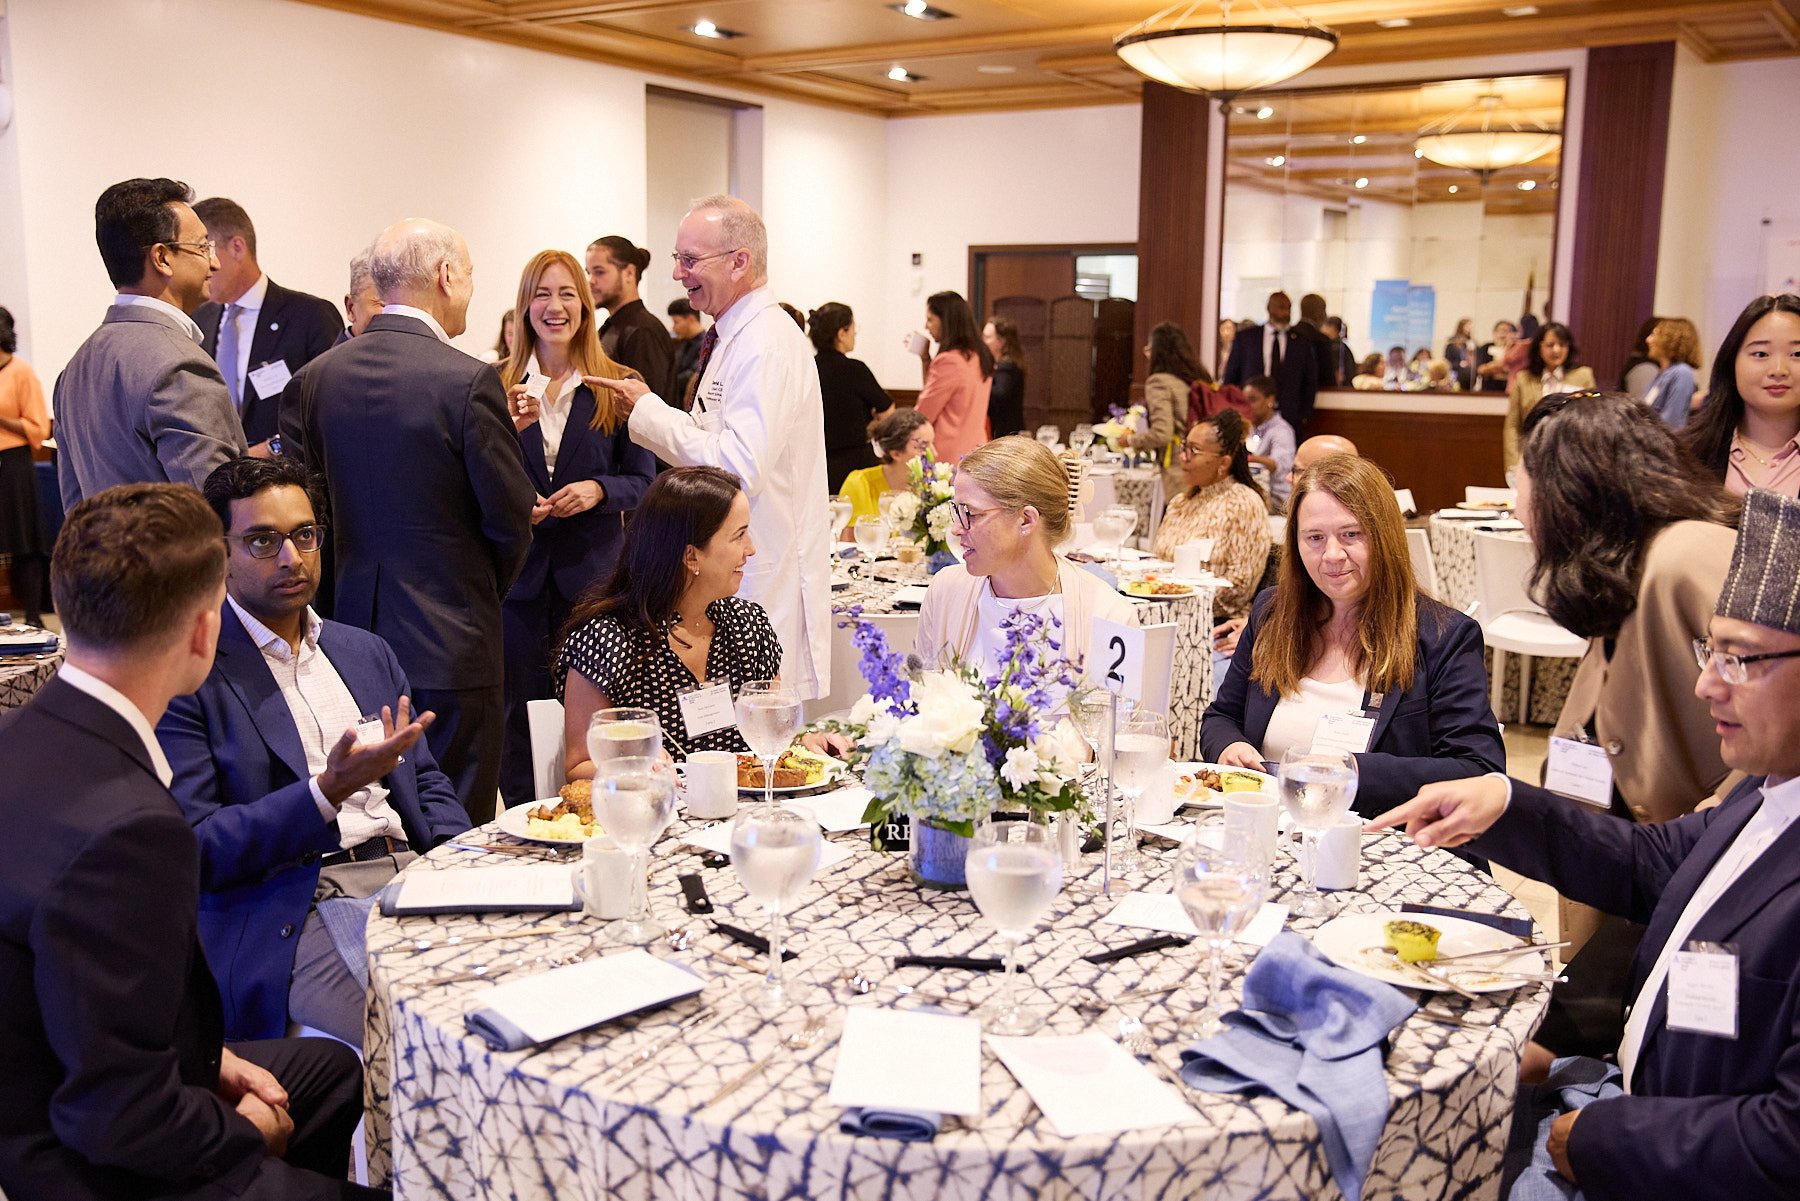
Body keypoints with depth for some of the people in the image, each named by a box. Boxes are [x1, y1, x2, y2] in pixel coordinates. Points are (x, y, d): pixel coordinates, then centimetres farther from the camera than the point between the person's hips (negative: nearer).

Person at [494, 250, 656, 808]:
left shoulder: (616, 387, 4)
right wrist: (509, 428, -12)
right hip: (519, 573, 1)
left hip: (591, 573, -1)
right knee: (520, 714, 6)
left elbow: (644, 481, 4)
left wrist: (598, 489, -14)